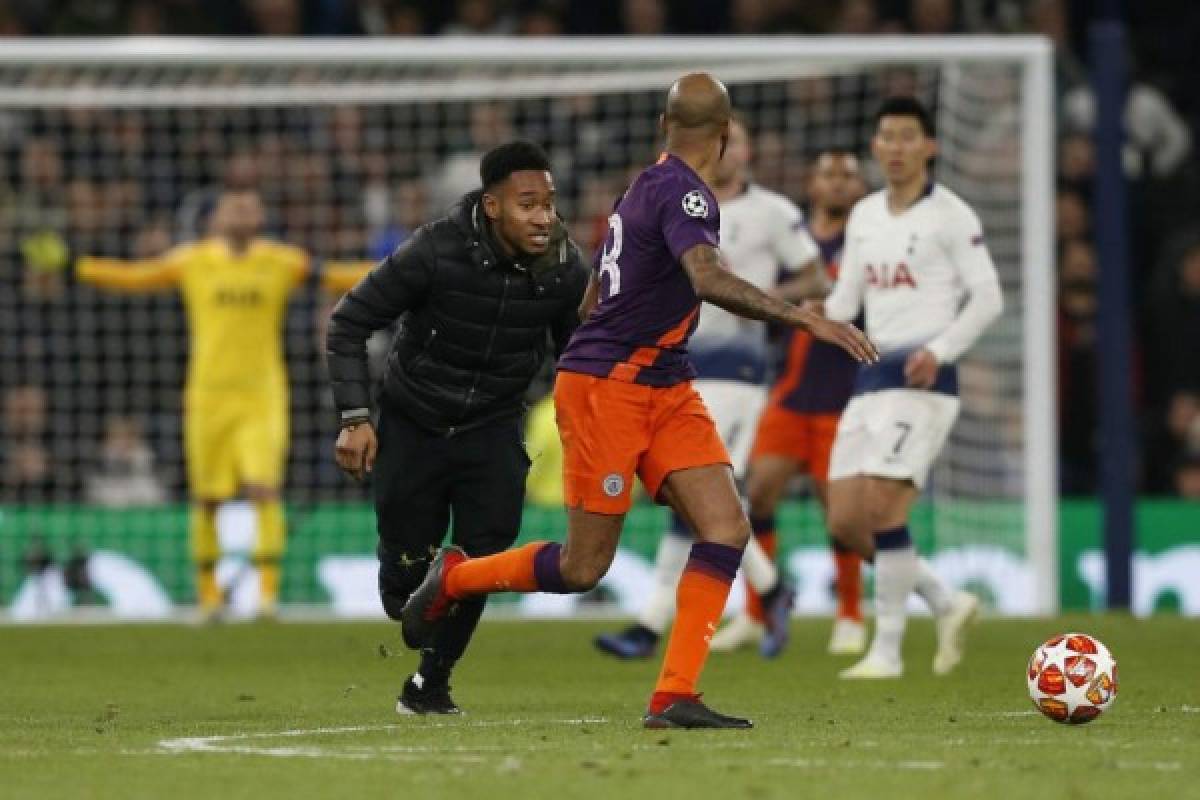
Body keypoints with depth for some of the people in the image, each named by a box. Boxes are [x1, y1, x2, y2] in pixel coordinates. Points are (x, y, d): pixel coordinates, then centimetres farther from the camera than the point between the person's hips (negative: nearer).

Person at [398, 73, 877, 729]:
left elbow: (591, 299, 22)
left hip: (664, 390, 9)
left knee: (726, 528, -7)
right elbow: (709, 280, -36)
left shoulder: (646, 186, 13)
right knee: (584, 567, -2)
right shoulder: (684, 194, -17)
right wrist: (804, 318, -39)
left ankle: (674, 697, -8)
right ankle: (454, 578, 23)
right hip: (604, 385, -9)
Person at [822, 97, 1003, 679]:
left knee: (882, 507, -16)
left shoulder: (950, 215, -4)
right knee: (845, 522, 1)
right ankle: (947, 604, 18)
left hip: (923, 378, -7)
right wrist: (825, 313, -5)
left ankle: (887, 649, -7)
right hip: (871, 376, 7)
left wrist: (938, 351, -18)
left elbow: (988, 297, -6)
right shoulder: (864, 216, 15)